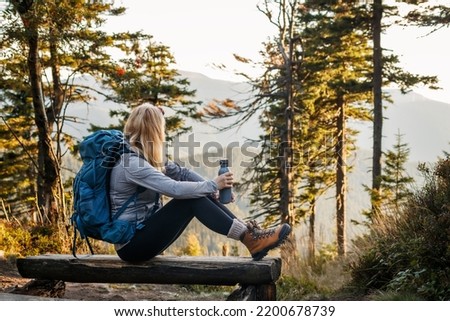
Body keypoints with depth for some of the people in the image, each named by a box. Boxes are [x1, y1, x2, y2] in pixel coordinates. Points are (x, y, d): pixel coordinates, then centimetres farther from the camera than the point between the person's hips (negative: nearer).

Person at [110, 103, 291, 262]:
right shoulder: (131, 162, -21)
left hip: (144, 230, 9)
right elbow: (175, 189, -28)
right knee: (192, 200, -20)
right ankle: (250, 239, -17)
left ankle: (248, 232, -8)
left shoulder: (142, 156, 10)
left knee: (198, 195, -5)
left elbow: (180, 172, 9)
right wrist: (213, 185, -16)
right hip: (131, 243, -9)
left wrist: (215, 187, -5)